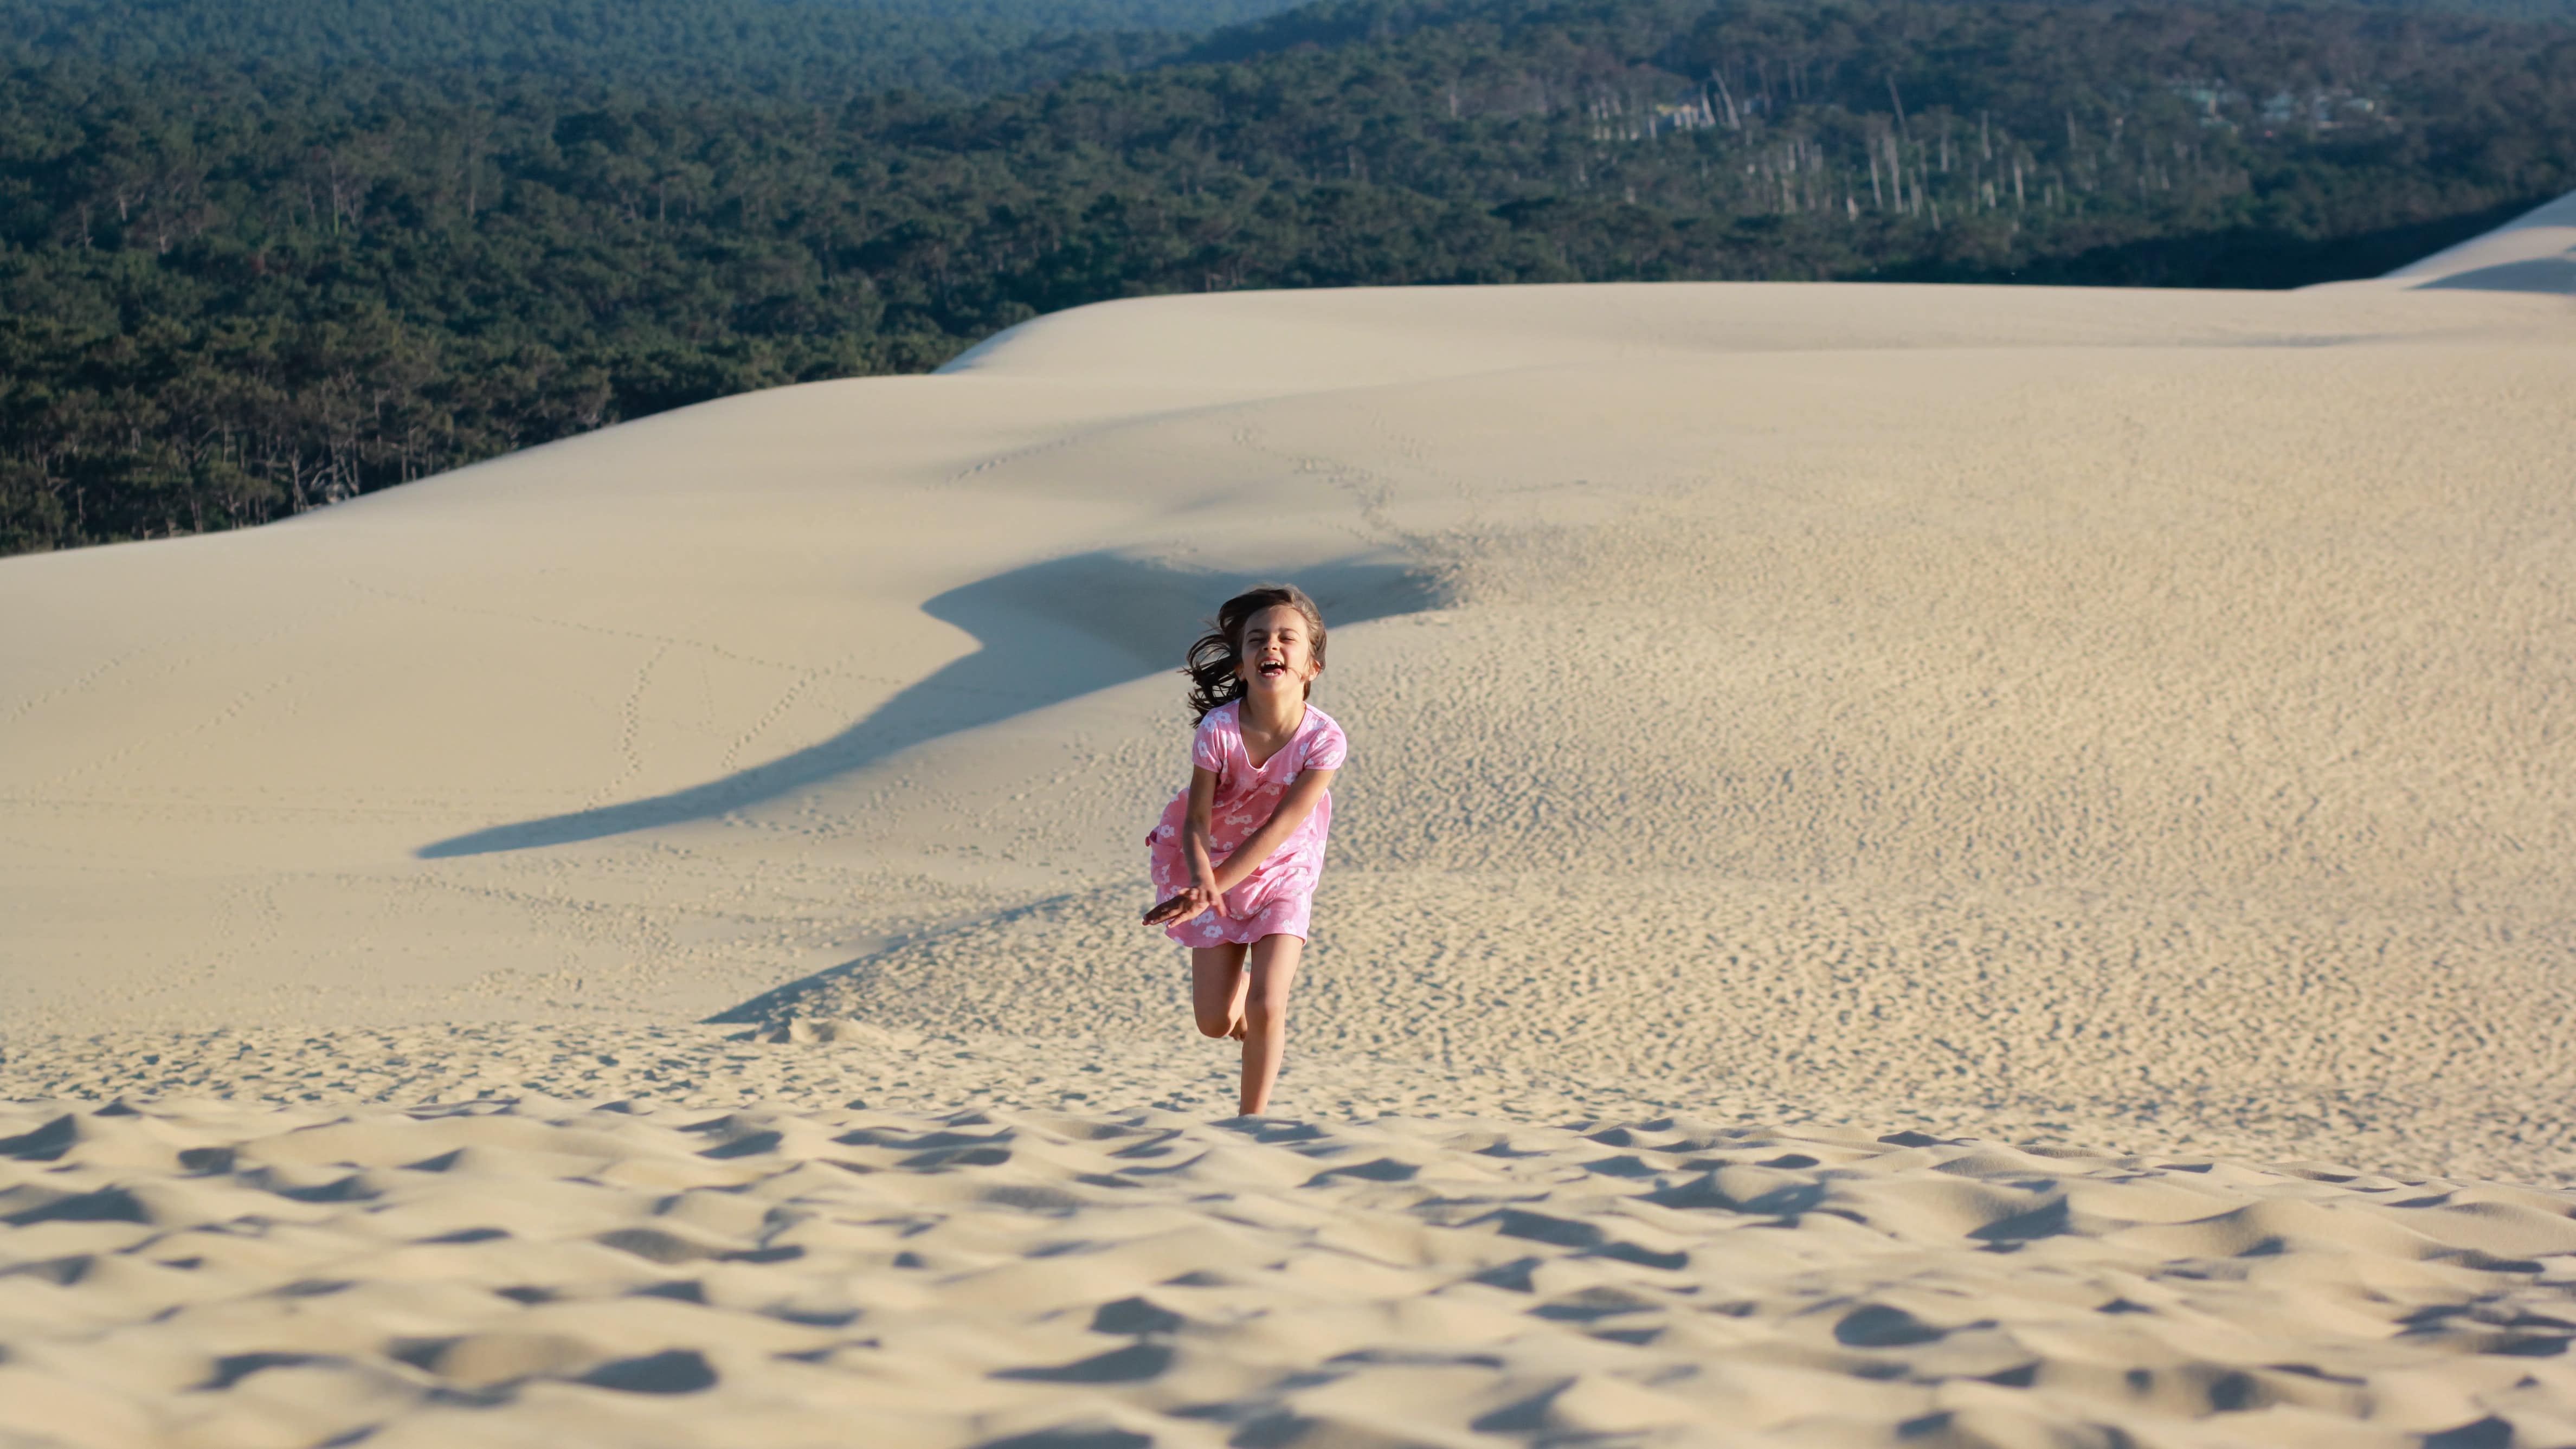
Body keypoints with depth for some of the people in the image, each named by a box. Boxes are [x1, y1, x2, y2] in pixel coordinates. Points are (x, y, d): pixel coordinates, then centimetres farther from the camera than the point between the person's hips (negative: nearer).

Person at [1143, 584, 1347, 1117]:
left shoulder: (1323, 739, -26)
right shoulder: (1219, 729, -25)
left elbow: (1280, 826, -25)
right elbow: (1197, 820, -19)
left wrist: (1214, 888, -28)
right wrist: (1200, 883, -39)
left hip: (1282, 875, -1)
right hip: (1216, 872, 1)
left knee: (1266, 1009, -13)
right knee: (1215, 1023, 3)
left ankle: (1252, 1119, 7)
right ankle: (1239, 981, 40)